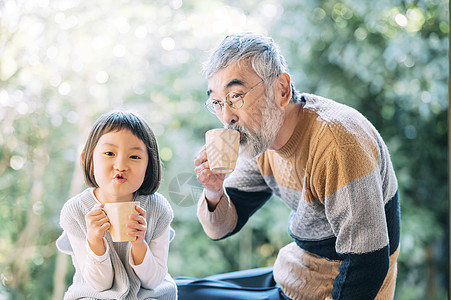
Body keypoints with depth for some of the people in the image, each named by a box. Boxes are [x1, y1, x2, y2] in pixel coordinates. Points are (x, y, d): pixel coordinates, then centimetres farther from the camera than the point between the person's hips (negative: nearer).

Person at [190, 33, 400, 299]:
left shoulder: (337, 142, -28)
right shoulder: (259, 135, -4)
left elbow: (366, 264, -27)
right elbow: (223, 227, 2)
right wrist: (213, 192, -17)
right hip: (291, 275, 7)